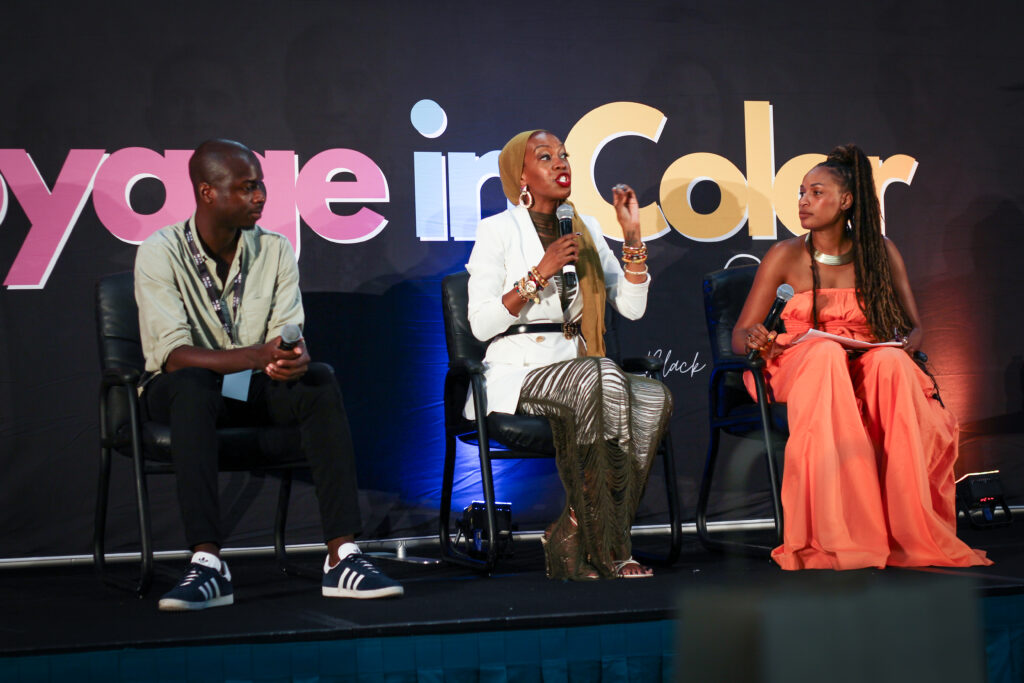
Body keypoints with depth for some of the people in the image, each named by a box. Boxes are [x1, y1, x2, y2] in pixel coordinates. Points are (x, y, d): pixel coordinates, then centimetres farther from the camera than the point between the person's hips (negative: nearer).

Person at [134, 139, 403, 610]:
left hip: (252, 388, 4)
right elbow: (174, 355, -23)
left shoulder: (274, 250, 1)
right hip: (177, 390, -4)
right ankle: (207, 564, -45)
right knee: (193, 386, -38)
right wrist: (256, 356, -38)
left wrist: (293, 360, -31)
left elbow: (290, 339, -4)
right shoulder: (161, 252, -13)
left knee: (320, 383, -26)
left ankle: (341, 557, -32)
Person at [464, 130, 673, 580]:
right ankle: (608, 550, -28)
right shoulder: (498, 230, 0)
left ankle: (572, 541, -22)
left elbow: (632, 307, 10)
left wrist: (632, 234, 2)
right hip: (517, 371, -5)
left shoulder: (586, 230, 16)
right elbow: (480, 324, -9)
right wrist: (540, 273, -15)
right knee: (603, 378, -36)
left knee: (653, 397, -27)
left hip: (575, 368, 5)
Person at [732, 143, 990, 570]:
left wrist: (909, 341, -16)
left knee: (892, 362, -35)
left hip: (869, 365, 1)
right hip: (799, 369, -1)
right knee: (826, 352, -38)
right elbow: (739, 335, 1)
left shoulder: (880, 254, 6)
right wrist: (755, 340, -24)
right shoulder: (785, 257, 1)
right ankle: (836, 535, -45)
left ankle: (913, 530, -37)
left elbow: (915, 326, 9)